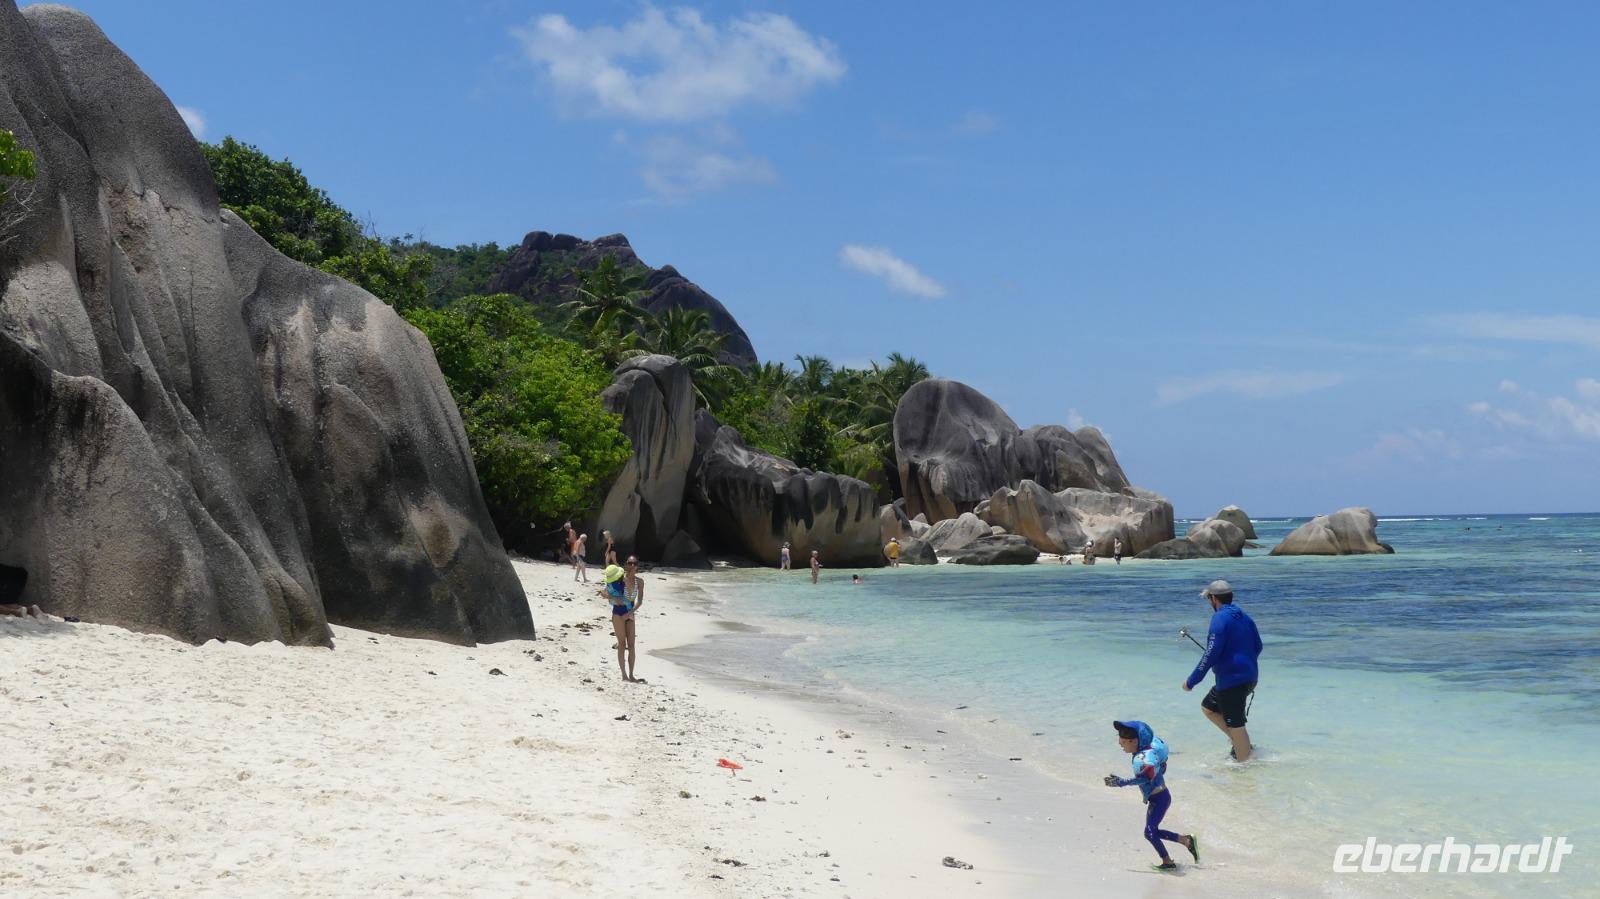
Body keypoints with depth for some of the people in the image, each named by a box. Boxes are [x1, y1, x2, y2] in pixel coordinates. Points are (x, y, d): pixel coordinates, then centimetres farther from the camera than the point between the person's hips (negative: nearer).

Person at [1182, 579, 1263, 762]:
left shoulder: (1220, 618, -15)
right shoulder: (1243, 616, 11)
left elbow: (1211, 654, -20)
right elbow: (1258, 646, 19)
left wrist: (1191, 681, -15)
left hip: (1232, 680, -9)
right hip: (1248, 677, 9)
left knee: (1236, 725, -1)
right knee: (1208, 707, 21)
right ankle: (1241, 745, 19)